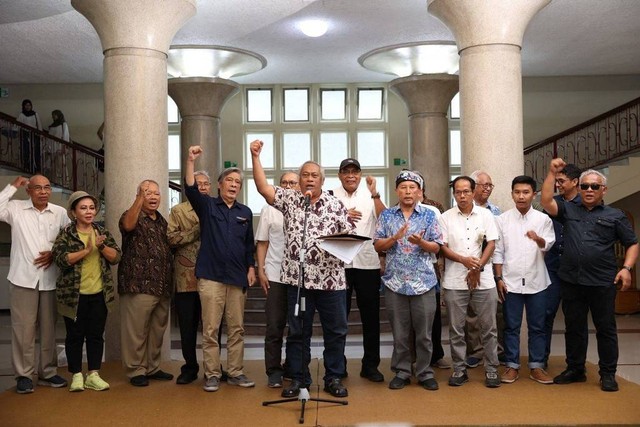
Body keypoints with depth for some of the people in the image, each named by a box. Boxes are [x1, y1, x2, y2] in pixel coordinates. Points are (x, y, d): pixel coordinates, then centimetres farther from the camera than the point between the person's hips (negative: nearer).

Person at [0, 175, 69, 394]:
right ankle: (24, 375, 11)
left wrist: (54, 253, -6)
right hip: (23, 277, -2)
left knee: (49, 328, 9)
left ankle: (48, 372, 21)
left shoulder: (60, 212, 7)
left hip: (50, 279, 2)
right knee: (23, 328, 0)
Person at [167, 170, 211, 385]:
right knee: (187, 325, 7)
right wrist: (196, 231, -11)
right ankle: (190, 367, 20)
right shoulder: (178, 211, 8)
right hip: (186, 277, -1)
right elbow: (170, 238, -5)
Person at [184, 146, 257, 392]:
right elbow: (190, 189, -14)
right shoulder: (207, 206, 4)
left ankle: (236, 373, 17)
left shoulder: (245, 212, 14)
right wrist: (191, 161, -24)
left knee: (237, 328, 7)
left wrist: (251, 268, 9)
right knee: (210, 329, -1)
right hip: (211, 276, -3)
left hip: (238, 278, 3)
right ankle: (212, 375, 8)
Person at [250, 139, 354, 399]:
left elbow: (351, 237, 5)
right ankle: (299, 379, 23)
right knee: (298, 332, 10)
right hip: (298, 280, 1)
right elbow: (264, 188, -2)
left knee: (335, 331, 7)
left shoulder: (335, 205, 4)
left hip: (331, 280, 0)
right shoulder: (289, 200, 7)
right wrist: (255, 157, -7)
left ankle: (334, 378, 21)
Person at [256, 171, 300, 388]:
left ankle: (292, 368, 23)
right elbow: (262, 243, 7)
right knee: (274, 326, 1)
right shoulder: (270, 209, 6)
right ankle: (274, 371, 10)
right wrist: (261, 270, 0)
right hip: (275, 275, -1)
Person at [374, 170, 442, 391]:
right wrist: (395, 237, -14)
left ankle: (425, 373, 18)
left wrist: (421, 242, -18)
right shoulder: (387, 215, 7)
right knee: (400, 332, 8)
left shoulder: (429, 215, 5)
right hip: (395, 282, 1)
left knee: (424, 332, 5)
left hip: (423, 282, 0)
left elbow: (436, 247, 2)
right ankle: (401, 372, 20)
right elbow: (377, 245, 3)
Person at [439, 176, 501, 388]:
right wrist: (464, 260, -16)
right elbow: (442, 247, -1)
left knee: (488, 327, 4)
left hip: (483, 280, 0)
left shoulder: (485, 215, 5)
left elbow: (491, 243, 2)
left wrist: (478, 267, -10)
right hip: (455, 281, 0)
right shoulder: (446, 217, 3)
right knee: (456, 329, 5)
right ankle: (459, 369, 16)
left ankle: (491, 369, 15)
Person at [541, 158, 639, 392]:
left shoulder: (615, 216, 6)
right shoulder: (568, 210, 10)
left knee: (606, 328, 6)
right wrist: (552, 173, -7)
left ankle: (608, 374, 18)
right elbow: (546, 201, -4)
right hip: (571, 281, 2)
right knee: (574, 327, 12)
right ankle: (575, 370, 26)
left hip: (602, 283, -2)